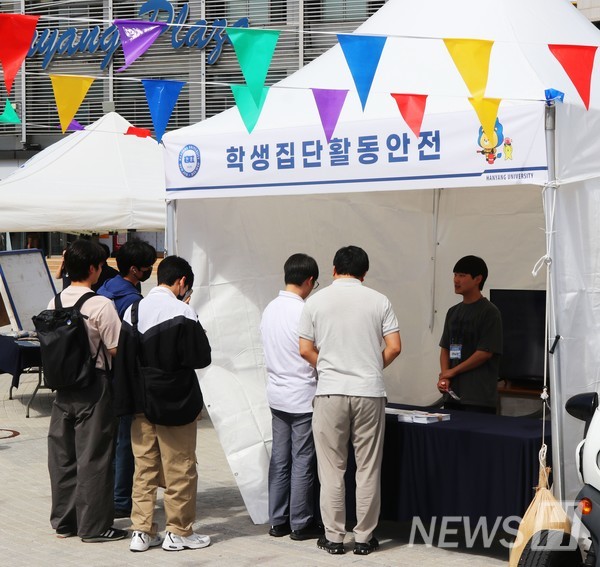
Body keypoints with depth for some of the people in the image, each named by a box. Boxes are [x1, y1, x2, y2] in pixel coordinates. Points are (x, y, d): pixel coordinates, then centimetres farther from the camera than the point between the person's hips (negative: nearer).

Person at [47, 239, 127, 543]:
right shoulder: (101, 305, -15)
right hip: (94, 386, -6)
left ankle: (63, 521, 22)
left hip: (63, 384, 6)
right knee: (93, 457, 1)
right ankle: (94, 526, 7)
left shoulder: (55, 303, 4)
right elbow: (117, 348, -13)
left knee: (62, 454, 12)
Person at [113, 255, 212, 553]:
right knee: (180, 469, 6)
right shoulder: (183, 312, -14)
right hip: (175, 403, -5)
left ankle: (141, 531, 14)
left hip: (142, 402, 5)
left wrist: (128, 403, 8)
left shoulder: (133, 311, 2)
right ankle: (179, 533, 13)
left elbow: (123, 360, 4)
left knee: (144, 467, 11)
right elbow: (201, 357, -12)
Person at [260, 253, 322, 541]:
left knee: (279, 459, 11)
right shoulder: (304, 312, -17)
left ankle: (277, 521, 16)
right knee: (302, 462, 1)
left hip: (277, 395, 7)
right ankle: (301, 523, 7)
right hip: (302, 397, -7)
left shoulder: (269, 309, 6)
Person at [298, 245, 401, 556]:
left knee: (332, 468, 7)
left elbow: (306, 350, 1)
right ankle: (364, 537, 12)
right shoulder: (379, 301, 1)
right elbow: (393, 347, -2)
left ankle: (333, 537, 11)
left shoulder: (316, 301, 1)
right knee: (368, 468, 7)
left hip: (330, 392, 0)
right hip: (369, 393, 0)